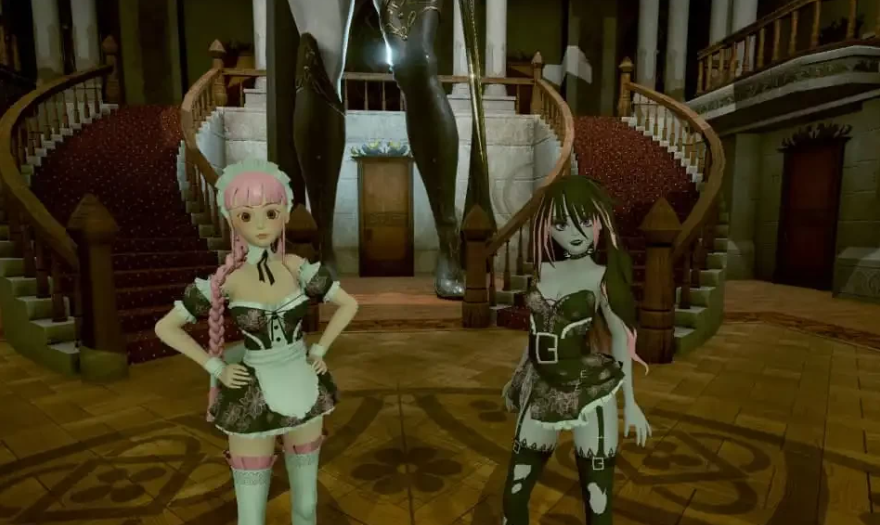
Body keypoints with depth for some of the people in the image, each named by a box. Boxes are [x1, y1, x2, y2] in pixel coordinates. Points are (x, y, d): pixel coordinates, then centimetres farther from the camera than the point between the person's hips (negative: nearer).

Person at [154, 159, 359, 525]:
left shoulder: (297, 268, -7)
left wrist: (320, 351, -2)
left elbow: (349, 304, 4)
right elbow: (165, 327, 0)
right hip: (253, 400, -2)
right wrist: (216, 368, -5)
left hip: (304, 391, 2)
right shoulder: (224, 281, -12)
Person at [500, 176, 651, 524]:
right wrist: (518, 378, 22)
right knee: (513, 495, 12)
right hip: (542, 390, 4)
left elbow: (620, 335, -3)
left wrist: (629, 400, -4)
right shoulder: (544, 270, 5)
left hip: (589, 392, -4)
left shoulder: (600, 276, -7)